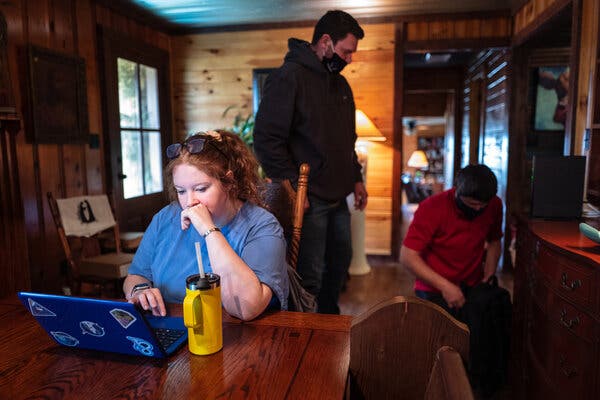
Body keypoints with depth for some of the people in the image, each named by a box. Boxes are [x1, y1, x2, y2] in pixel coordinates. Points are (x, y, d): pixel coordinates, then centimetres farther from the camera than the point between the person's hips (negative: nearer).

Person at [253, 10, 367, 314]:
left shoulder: (340, 84, 15)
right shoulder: (289, 77, -11)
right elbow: (266, 140, -18)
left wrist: (355, 179, 15)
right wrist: (293, 188, -19)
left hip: (337, 198, 9)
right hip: (308, 199, -9)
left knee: (340, 261, 20)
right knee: (309, 277, -3)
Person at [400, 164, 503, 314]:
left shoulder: (494, 205, -6)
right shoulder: (431, 208, -21)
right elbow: (407, 256, -23)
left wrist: (488, 276, -1)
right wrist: (445, 286, -27)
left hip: (473, 289, 4)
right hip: (434, 292, -4)